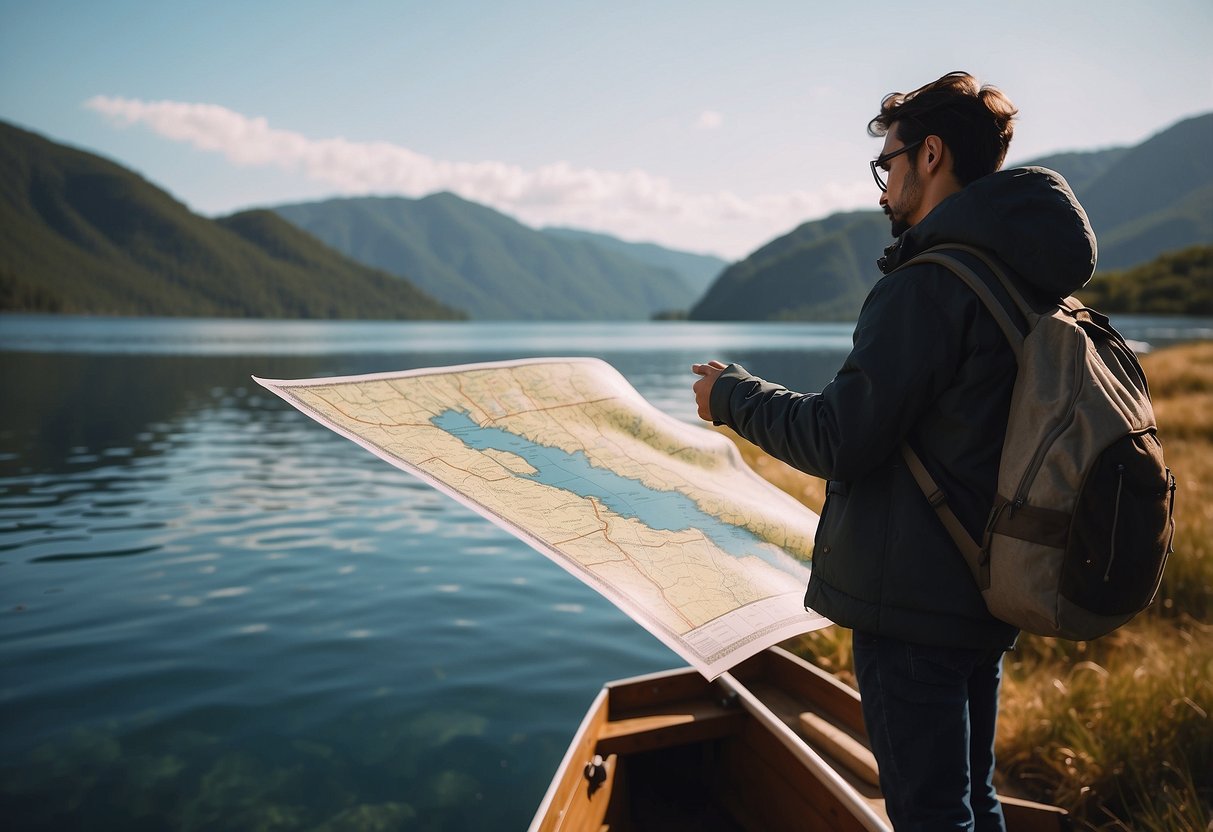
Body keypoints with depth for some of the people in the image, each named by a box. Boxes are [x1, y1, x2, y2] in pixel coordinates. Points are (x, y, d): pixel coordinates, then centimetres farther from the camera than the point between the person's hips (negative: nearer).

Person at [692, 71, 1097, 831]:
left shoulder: (928, 283, -19)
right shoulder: (1031, 280, 10)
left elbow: (841, 441, -20)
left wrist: (732, 394, -6)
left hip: (914, 603, -9)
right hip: (988, 597, 9)